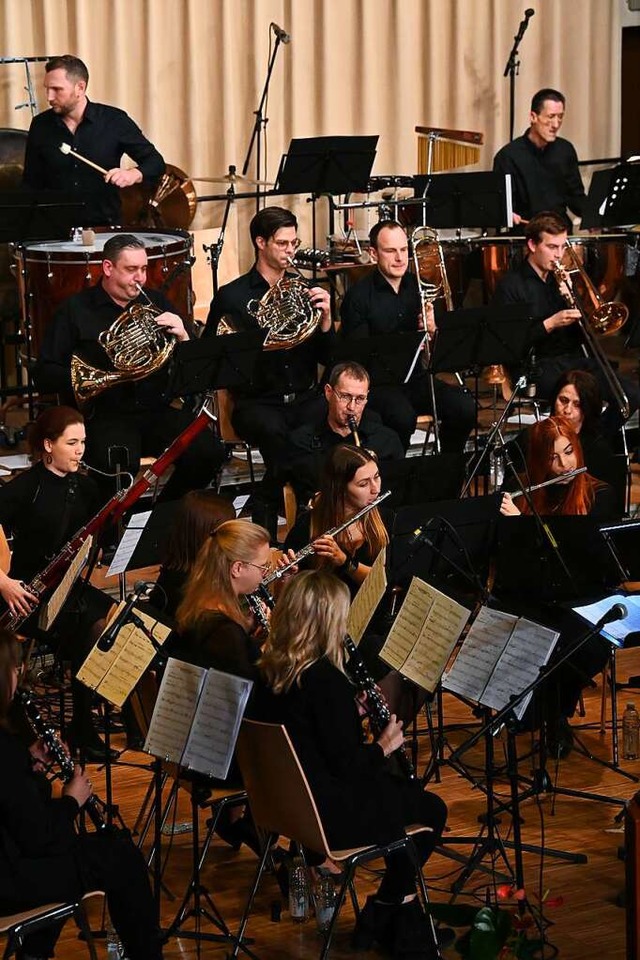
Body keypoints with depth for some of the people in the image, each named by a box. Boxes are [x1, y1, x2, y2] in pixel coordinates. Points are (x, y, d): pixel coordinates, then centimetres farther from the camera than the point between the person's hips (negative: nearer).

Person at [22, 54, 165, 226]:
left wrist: (133, 175, -17)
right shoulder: (40, 126, 5)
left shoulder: (114, 120, -2)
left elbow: (156, 163, 3)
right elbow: (32, 184, 13)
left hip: (105, 227, -2)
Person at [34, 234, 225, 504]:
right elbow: (45, 375, 0)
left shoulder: (155, 303, 16)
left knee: (208, 453, -22)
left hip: (158, 409, 4)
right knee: (120, 468, -36)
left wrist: (182, 337, -7)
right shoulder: (75, 310, 4)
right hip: (105, 414, -4)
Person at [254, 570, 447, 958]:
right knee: (431, 810, 13)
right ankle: (382, 920, 24)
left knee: (409, 791, 26)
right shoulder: (326, 678, -26)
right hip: (328, 815, -9)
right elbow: (346, 764, -22)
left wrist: (353, 709, 6)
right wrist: (384, 746, -5)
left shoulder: (271, 670, -1)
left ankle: (400, 907, 31)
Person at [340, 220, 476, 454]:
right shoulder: (358, 296, -5)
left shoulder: (418, 288, 10)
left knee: (465, 407, -20)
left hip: (417, 378, 5)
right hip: (378, 382, -5)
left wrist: (433, 330, -10)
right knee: (402, 416, -35)